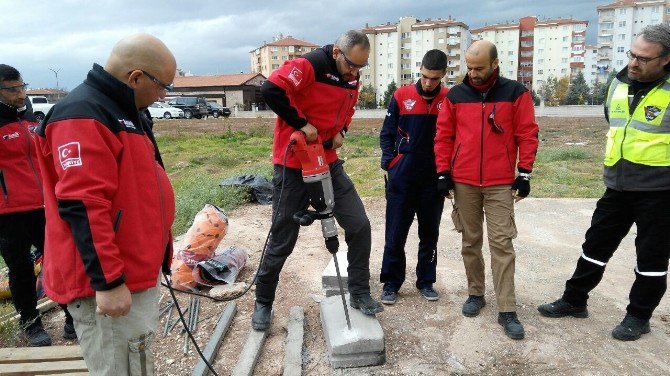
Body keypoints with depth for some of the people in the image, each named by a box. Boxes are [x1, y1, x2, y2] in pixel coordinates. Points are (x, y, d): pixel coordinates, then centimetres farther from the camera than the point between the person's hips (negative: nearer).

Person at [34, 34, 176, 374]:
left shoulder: (121, 111, 14)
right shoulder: (83, 115, -19)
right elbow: (83, 206, -26)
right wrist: (108, 280, -25)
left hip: (136, 273, 10)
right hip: (111, 285, -10)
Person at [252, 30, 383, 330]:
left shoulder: (352, 78, 5)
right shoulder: (309, 66, -18)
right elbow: (271, 90, -29)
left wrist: (340, 132, 3)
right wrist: (301, 124, -23)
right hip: (293, 167, -6)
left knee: (359, 226, 0)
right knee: (282, 241, 4)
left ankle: (359, 293, 18)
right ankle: (263, 303, 25)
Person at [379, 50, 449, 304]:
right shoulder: (401, 96, -1)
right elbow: (387, 133, 4)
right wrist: (390, 162, -5)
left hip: (434, 178, 1)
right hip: (402, 178, -1)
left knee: (430, 233, 12)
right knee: (395, 233, 3)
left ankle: (426, 281, 26)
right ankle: (391, 283, 17)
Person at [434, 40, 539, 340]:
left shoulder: (515, 93, 0)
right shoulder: (455, 95, 5)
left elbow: (527, 134, 1)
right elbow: (443, 136, 7)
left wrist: (524, 174, -2)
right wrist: (443, 173, 2)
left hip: (501, 184, -2)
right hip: (463, 183, 2)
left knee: (502, 244, -1)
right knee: (470, 242, 11)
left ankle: (507, 310, 5)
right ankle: (475, 294, 27)